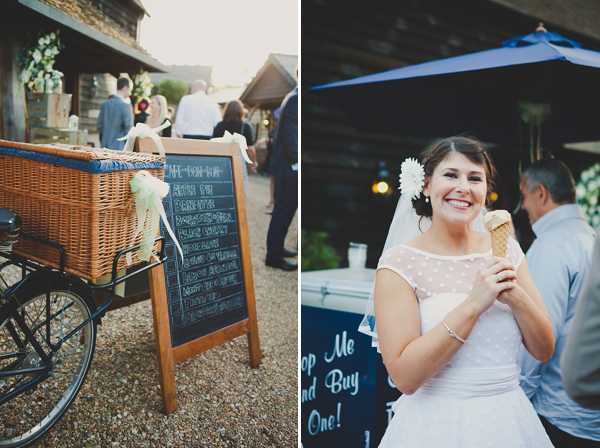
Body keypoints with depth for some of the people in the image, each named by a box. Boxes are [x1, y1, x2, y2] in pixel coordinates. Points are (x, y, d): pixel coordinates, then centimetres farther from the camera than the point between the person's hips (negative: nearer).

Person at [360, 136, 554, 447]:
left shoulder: (506, 250, 0)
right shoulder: (400, 262, -14)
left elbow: (544, 350, 1)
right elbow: (404, 377, -20)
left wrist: (516, 295, -18)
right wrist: (473, 304, -25)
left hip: (509, 419, 5)